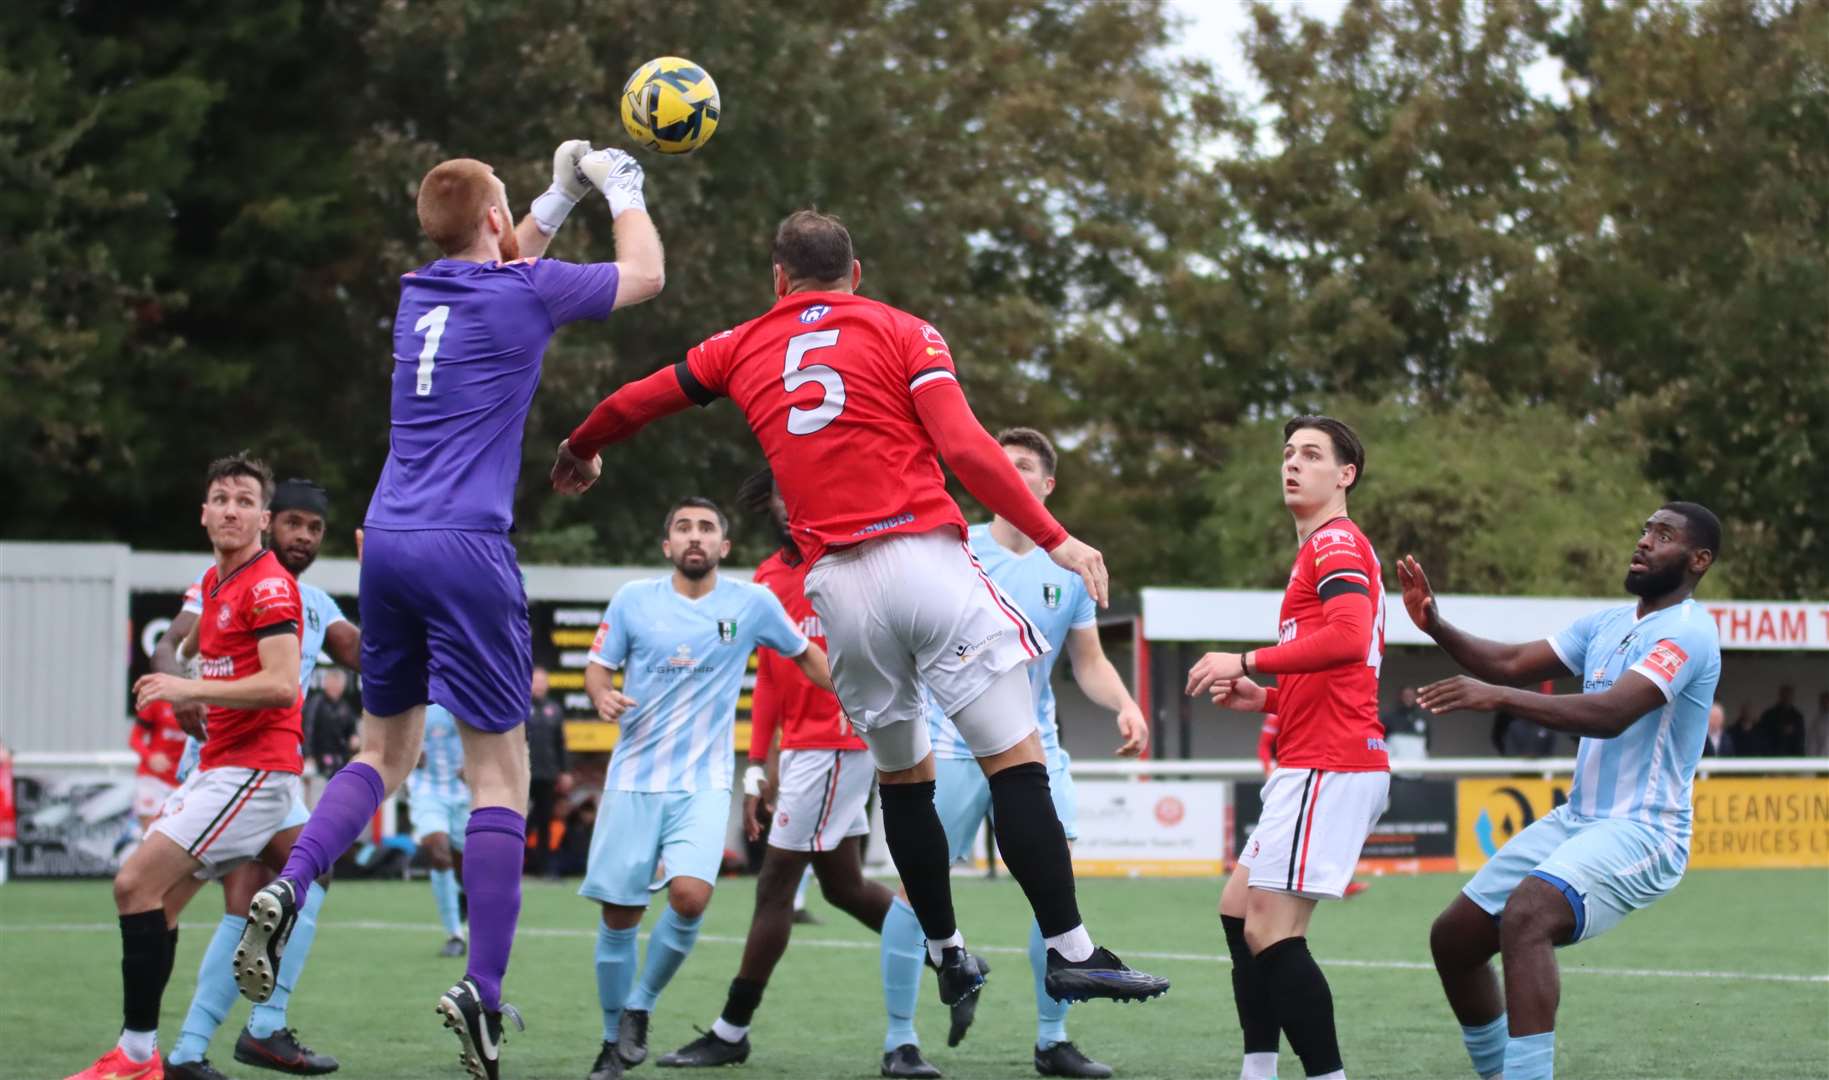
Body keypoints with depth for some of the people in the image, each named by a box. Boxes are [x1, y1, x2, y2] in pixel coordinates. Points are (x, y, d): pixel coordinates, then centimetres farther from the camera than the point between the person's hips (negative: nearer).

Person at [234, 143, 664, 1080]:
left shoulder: (419, 294, 14)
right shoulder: (523, 294, -3)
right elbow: (644, 275, 13)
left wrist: (561, 195, 41)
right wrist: (619, 188, 28)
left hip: (387, 545, 6)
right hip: (464, 549, -6)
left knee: (385, 751, 18)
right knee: (500, 769, -1)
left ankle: (286, 889, -7)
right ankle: (483, 992, -9)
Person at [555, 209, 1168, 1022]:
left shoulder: (744, 347, 17)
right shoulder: (901, 332, 7)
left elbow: (633, 402, 27)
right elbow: (964, 447, -6)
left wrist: (580, 453, 48)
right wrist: (1054, 539, -5)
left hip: (838, 584, 4)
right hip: (924, 556, -4)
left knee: (902, 773, 19)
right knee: (1016, 760, -5)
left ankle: (947, 953, 23)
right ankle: (1070, 951, -12)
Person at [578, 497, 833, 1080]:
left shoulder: (752, 602, 0)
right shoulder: (634, 599, 1)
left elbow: (806, 655, 15)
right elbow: (597, 667, 9)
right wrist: (603, 696, -13)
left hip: (704, 783, -1)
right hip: (635, 778, 1)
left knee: (691, 895, -22)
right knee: (619, 914, -1)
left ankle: (640, 1007, 2)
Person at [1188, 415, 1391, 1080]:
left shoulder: (1336, 543, -8)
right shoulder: (1326, 550, 23)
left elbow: (1349, 638, -26)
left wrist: (1248, 662, -20)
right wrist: (1265, 699, 16)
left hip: (1328, 767, -11)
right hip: (1314, 763, 11)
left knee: (1271, 931, -14)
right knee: (1238, 908, 15)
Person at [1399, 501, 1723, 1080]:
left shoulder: (1686, 631, -15)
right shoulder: (1608, 622, 13)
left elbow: (1611, 714, -29)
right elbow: (1512, 663, 12)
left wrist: (1500, 697, -36)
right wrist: (1435, 626, -5)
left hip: (1639, 832, -9)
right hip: (1573, 819, 9)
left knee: (1526, 914, -35)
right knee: (1453, 939, 10)